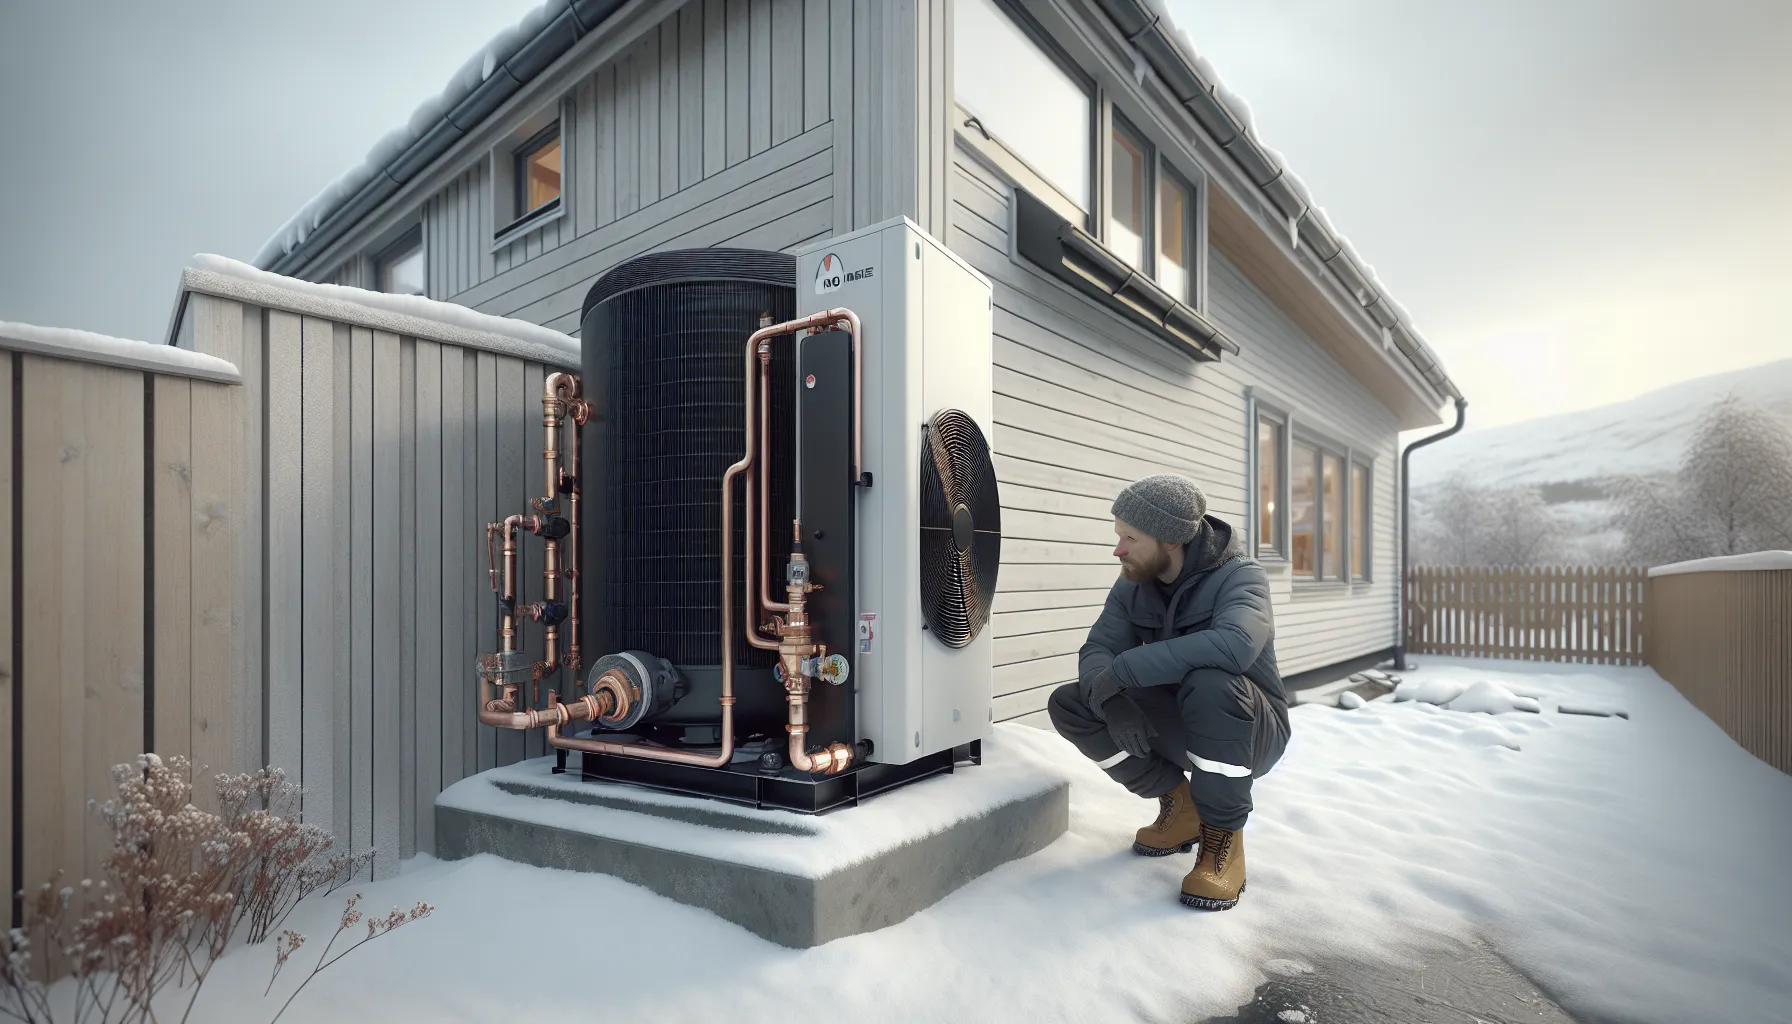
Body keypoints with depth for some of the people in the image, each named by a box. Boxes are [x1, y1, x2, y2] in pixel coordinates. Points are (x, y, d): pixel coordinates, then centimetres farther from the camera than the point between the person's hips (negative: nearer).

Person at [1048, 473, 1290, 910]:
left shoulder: (1239, 575, -22)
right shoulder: (1133, 585, -5)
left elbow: (1234, 644, -42)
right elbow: (1096, 650, -11)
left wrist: (1122, 670, -40)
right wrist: (1111, 700, -34)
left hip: (1252, 731, -5)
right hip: (1178, 727, 6)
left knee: (1210, 681, -38)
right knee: (1068, 705, -12)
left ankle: (1224, 835, -16)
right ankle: (1179, 803, 4)